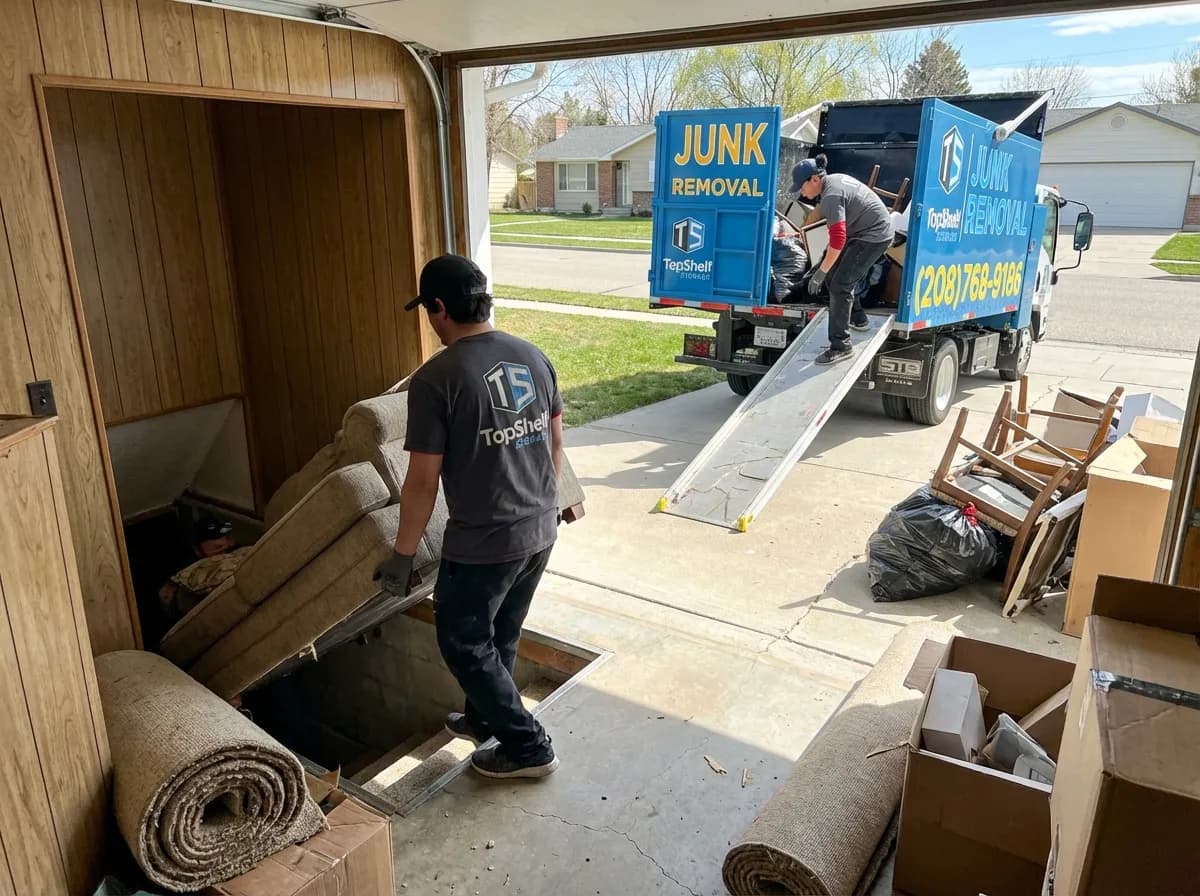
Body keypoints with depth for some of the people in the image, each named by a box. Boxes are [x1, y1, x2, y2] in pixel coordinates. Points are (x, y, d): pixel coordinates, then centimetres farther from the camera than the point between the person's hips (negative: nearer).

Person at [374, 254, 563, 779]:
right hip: (541, 531, 7)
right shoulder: (534, 357, 1)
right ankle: (483, 718, 46)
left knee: (464, 643, 15)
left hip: (482, 543, -7)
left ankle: (527, 746, 23)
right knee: (501, 635, 25)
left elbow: (423, 481, -16)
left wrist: (402, 556, -4)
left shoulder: (435, 379, -18)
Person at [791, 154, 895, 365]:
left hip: (873, 237, -10)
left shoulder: (831, 196, -23)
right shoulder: (835, 179, 7)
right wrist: (829, 252, 25)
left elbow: (838, 239, -29)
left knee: (839, 286, -13)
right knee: (837, 275, 17)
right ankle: (858, 319, 31)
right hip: (878, 230, 10)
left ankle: (840, 346, -12)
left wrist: (820, 272, -26)